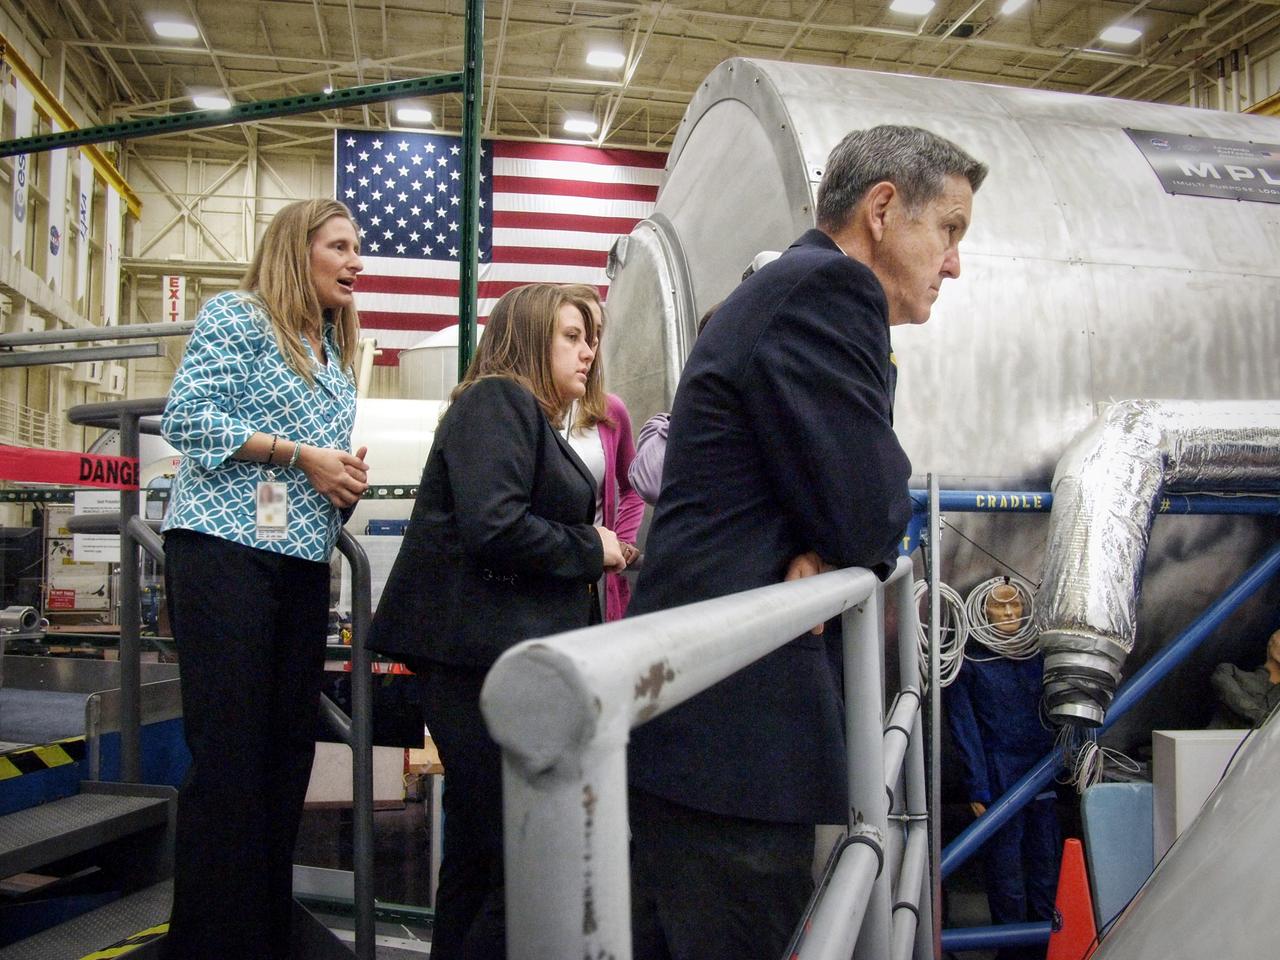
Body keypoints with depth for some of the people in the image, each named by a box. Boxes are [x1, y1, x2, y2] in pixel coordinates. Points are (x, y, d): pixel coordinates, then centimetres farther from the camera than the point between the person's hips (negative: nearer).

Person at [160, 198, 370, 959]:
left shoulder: (337, 353, 20)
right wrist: (301, 454, -12)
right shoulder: (236, 315, 0)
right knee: (227, 752, -6)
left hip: (304, 562, 7)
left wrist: (347, 480, 2)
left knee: (288, 748, 7)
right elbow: (188, 417, -10)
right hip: (225, 548, -7)